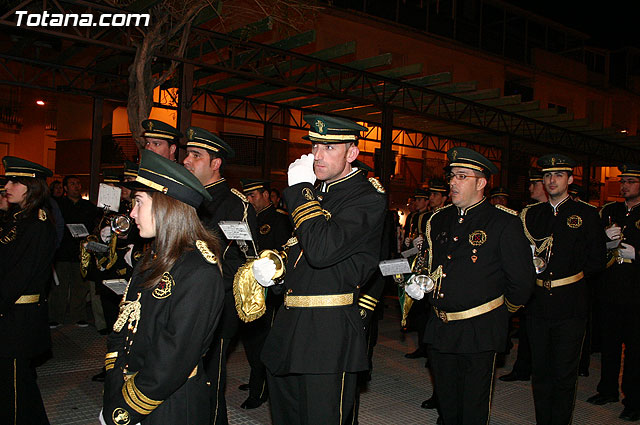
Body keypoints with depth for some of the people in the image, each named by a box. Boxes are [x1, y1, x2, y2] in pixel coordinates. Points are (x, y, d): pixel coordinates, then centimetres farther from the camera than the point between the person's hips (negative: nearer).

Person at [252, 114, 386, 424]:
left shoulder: (367, 196, -13)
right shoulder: (315, 190, 15)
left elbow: (321, 250, -28)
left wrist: (300, 189, -20)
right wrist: (275, 268, 7)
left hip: (329, 332, -8)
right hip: (289, 328, 9)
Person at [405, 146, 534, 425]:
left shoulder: (504, 223, -9)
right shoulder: (438, 220, 10)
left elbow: (522, 279, -6)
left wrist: (503, 309, 6)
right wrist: (417, 284, 6)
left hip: (479, 332, -5)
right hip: (439, 328, 6)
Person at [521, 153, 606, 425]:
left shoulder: (586, 214, 1)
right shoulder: (531, 214, 10)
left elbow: (597, 261, 1)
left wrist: (571, 276, -4)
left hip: (570, 304, -3)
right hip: (537, 303, 3)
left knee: (564, 373, 3)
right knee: (540, 370, 12)